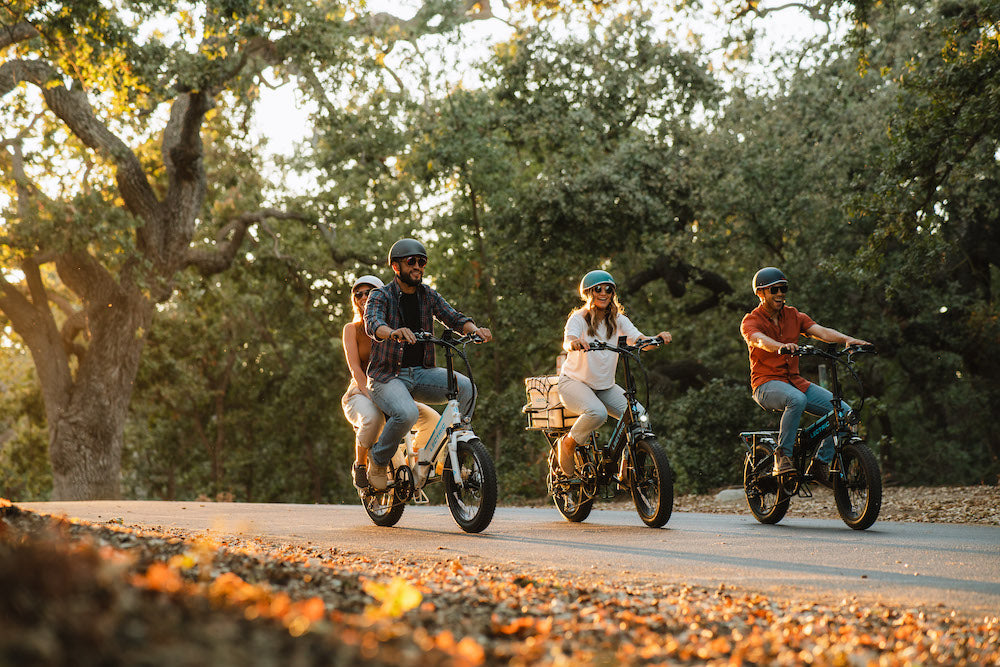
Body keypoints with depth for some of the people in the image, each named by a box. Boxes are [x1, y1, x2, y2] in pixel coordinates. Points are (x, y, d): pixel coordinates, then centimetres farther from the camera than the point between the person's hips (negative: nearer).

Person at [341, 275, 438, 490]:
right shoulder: (352, 329, 2)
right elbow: (355, 368, -10)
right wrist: (370, 394, -26)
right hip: (360, 393, -4)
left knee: (432, 418, -20)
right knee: (372, 418, -39)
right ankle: (360, 465, -13)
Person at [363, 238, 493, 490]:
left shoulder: (429, 296, 11)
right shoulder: (380, 296, -4)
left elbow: (453, 317, 0)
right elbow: (372, 323, -24)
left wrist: (474, 329, -24)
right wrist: (394, 333, -47)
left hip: (422, 372, 5)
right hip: (388, 375, -4)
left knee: (465, 386, -22)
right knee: (407, 413, -34)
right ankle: (378, 462, -6)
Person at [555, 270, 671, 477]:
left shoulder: (618, 320, 3)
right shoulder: (579, 318, -9)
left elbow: (638, 339, -12)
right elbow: (567, 341, -29)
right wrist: (575, 343, -54)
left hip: (605, 386, 5)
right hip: (574, 382, -5)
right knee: (598, 413, -36)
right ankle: (568, 444, -8)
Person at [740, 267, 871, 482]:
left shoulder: (794, 316, 12)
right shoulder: (751, 321, -4)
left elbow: (821, 331, -4)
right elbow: (760, 340, -28)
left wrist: (847, 339, -25)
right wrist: (782, 346, -50)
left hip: (795, 381, 6)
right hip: (766, 383, -6)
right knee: (797, 400, -40)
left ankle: (820, 464, -2)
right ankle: (783, 457, -29)